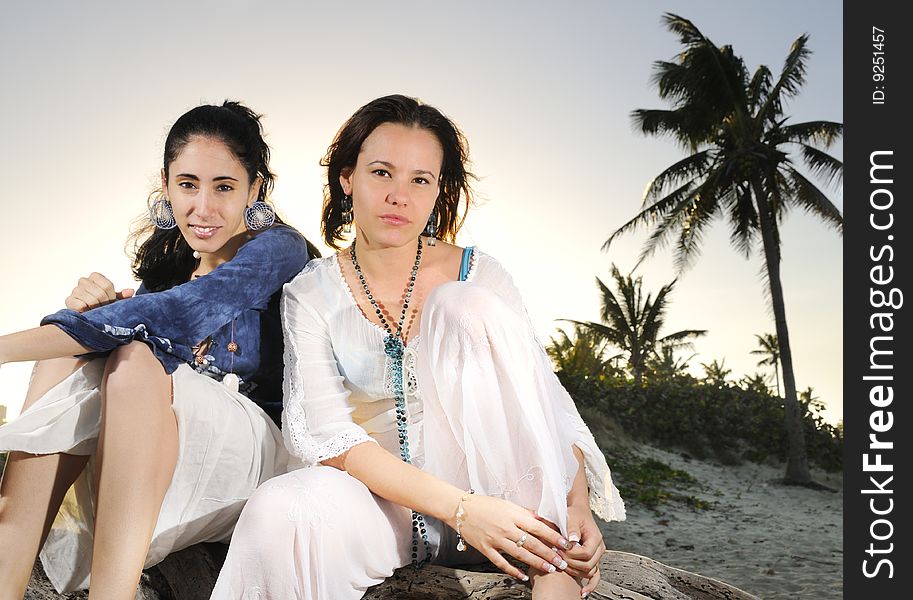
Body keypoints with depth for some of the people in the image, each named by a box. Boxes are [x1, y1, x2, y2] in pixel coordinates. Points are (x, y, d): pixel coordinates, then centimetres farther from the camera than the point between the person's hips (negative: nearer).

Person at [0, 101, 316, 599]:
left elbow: (176, 314, -27)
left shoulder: (277, 248, -11)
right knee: (70, 355, -17)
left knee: (137, 360, -29)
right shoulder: (169, 257, 11)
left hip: (253, 447, -6)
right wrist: (98, 310, -18)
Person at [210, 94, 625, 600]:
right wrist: (458, 508, -25)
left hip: (492, 491, 3)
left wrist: (575, 504, -21)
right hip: (379, 495, -2)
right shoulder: (310, 294, -2)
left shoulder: (476, 278, 0)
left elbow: (547, 399, -2)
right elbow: (325, 431, -13)